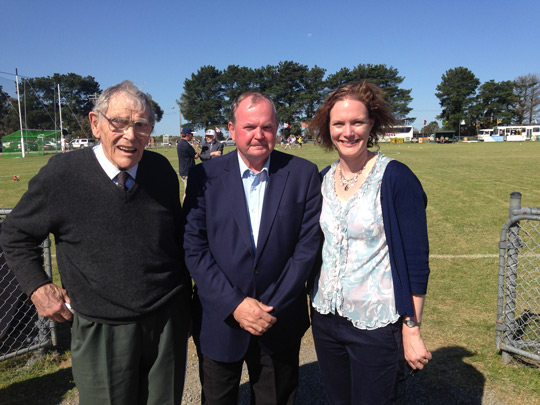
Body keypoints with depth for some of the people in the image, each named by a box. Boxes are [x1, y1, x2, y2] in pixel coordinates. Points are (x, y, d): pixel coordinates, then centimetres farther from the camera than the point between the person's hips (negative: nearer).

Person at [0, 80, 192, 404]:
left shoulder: (162, 170, -6)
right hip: (101, 330, -2)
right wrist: (38, 287, -5)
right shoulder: (61, 174, -14)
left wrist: (185, 289, 10)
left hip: (169, 320, 3)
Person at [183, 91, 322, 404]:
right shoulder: (205, 176, -6)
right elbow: (195, 249, -7)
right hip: (219, 320, 0)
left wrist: (273, 308, -11)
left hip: (280, 322, 0)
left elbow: (307, 246, -7)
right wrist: (234, 304, -14)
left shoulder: (304, 174, -6)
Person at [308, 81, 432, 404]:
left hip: (376, 325, -5)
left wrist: (412, 329, -12)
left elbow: (416, 261, -12)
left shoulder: (396, 178, -13)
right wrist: (311, 305, 12)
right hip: (325, 318, 5)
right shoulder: (323, 180, 3)